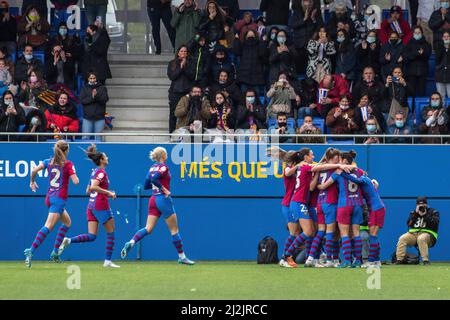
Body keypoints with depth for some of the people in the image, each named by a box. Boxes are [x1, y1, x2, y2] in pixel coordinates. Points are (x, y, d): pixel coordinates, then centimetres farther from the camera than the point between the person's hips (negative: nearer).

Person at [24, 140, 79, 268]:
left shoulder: (49, 162, 8)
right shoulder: (68, 164, -6)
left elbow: (34, 170, -4)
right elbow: (76, 181, -13)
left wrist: (32, 181, 14)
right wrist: (74, 175, 9)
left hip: (49, 198, 8)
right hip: (59, 199, -8)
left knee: (67, 222, 25)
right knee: (48, 227, -16)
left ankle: (55, 252, 17)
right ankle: (31, 251, -31)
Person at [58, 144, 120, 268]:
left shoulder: (94, 172, 16)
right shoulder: (101, 172, -11)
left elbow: (88, 190, 22)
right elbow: (93, 187, -25)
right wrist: (109, 193, -18)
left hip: (91, 206, 8)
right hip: (101, 206, -8)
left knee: (92, 236, 3)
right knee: (111, 233, 5)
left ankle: (69, 241, -17)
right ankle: (108, 261, 5)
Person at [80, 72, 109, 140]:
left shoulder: (102, 88, 7)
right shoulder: (84, 88, 8)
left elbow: (105, 99, -6)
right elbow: (82, 100, -4)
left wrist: (97, 95, -22)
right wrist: (92, 97, -18)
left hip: (99, 117, 0)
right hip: (87, 117, 0)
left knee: (98, 137, 3)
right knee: (85, 137, -3)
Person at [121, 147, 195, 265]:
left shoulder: (152, 168, 12)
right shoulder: (163, 167, -11)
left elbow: (146, 185, 16)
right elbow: (154, 178, -28)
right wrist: (164, 189, -20)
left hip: (153, 199, 7)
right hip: (163, 199, -7)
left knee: (148, 229, 2)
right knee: (174, 230, 4)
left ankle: (131, 243, -20)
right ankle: (181, 256, 10)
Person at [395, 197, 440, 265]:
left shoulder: (433, 212, 7)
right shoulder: (413, 213, 17)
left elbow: (435, 223, -10)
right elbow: (409, 224, 2)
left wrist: (424, 215, -11)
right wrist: (416, 213, -5)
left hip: (428, 233, -4)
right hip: (413, 233, 4)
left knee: (421, 238, -38)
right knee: (402, 238, -22)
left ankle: (426, 260, -38)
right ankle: (399, 260, -21)